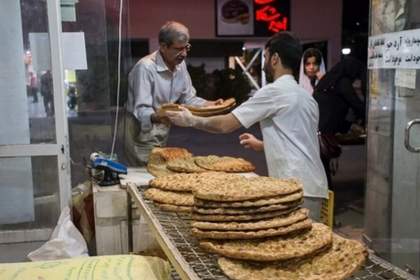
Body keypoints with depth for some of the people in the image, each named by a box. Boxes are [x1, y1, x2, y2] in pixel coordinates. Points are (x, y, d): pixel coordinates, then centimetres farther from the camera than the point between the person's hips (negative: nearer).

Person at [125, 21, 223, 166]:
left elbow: (188, 98, 6)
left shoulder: (180, 64, 1)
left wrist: (210, 105, -10)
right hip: (142, 134, -7)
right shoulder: (145, 67, -23)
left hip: (162, 132, 7)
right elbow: (141, 110, -26)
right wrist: (155, 117, -47)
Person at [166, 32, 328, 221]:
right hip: (312, 185, 9)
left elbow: (225, 125, -7)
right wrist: (261, 145, 32)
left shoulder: (274, 91, -9)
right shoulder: (306, 97, 17)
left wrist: (191, 120, 8)